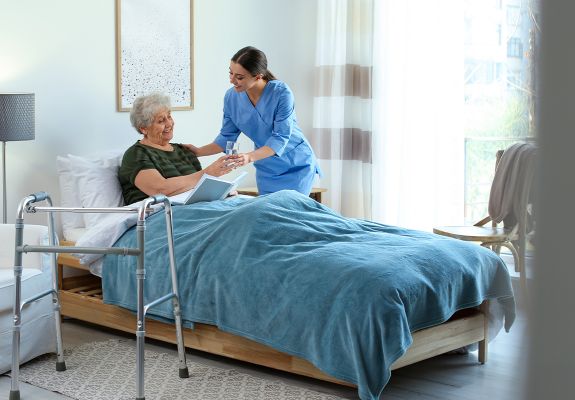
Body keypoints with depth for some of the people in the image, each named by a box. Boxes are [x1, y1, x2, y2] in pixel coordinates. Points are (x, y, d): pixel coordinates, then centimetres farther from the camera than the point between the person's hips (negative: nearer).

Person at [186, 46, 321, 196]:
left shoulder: (281, 93, -23)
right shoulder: (231, 97, -9)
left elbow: (280, 138, -26)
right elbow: (226, 138, 0)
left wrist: (250, 157, -39)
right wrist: (198, 151, -13)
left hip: (297, 166, -4)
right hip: (267, 170, 4)